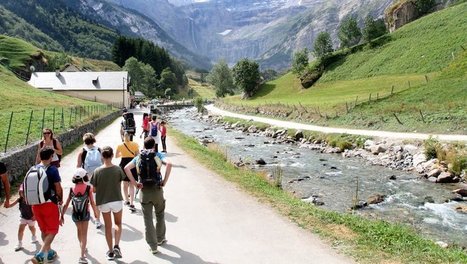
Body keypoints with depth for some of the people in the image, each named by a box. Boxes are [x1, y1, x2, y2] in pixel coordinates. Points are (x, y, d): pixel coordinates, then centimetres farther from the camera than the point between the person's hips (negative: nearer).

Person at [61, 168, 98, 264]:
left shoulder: (72, 189, -6)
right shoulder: (88, 188, -13)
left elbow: (66, 205, -4)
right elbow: (92, 203, -12)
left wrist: (62, 216, 4)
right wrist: (96, 213, 3)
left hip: (75, 215, 3)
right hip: (85, 214, -3)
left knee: (79, 231, 27)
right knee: (84, 234, 5)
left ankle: (83, 248, 47)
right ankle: (82, 256, -6)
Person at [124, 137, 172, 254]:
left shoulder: (138, 157, 7)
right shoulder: (158, 155, 0)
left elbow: (126, 168, -6)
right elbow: (169, 164, -19)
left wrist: (135, 183, -4)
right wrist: (164, 181, -12)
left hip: (144, 191, 1)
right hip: (157, 189, -1)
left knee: (148, 219, 8)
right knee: (160, 216, 21)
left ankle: (153, 246, 12)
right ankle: (160, 239, 35)